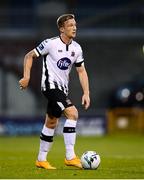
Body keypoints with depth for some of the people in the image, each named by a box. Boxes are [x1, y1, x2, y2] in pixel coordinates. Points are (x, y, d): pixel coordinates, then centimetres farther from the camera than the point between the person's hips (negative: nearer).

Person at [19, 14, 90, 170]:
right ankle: (70, 157, -22)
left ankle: (41, 160, 25)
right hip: (51, 85, -7)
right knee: (72, 113, -22)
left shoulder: (76, 48, 5)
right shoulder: (51, 44, -12)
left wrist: (86, 93, 2)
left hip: (62, 89, 7)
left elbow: (81, 71, 10)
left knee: (51, 123, 14)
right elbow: (30, 56, -3)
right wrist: (26, 77, -11)